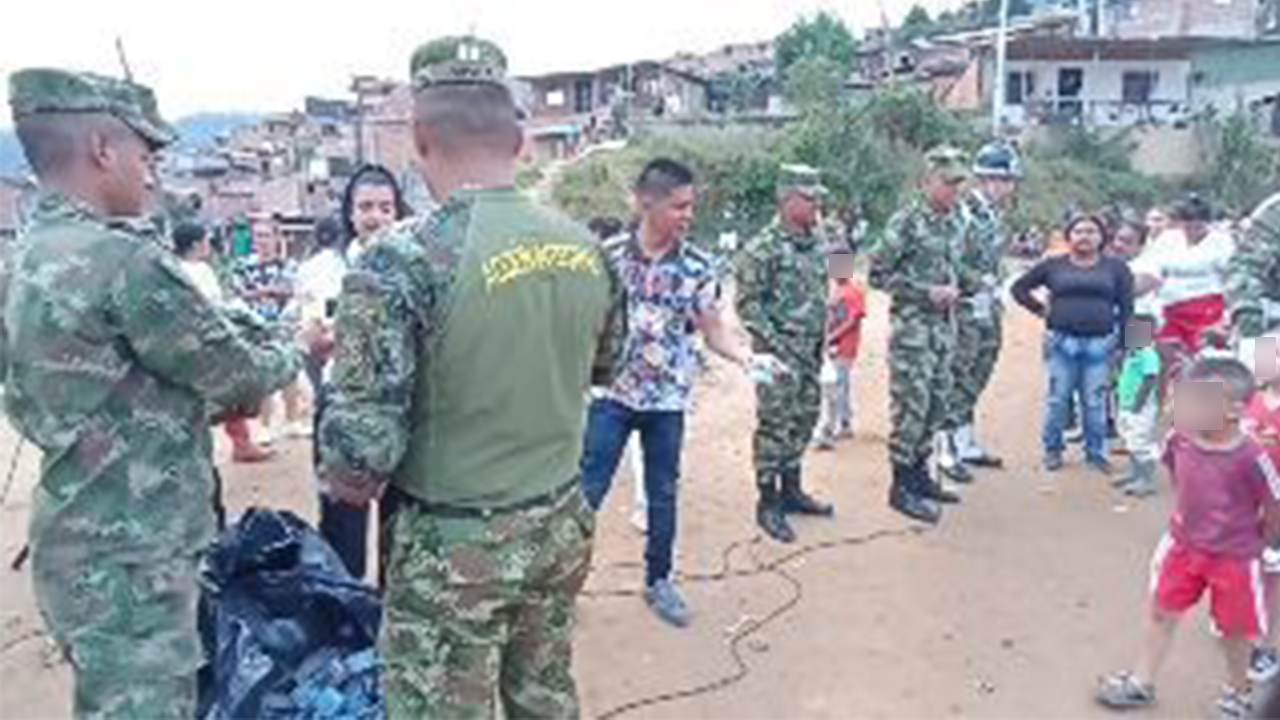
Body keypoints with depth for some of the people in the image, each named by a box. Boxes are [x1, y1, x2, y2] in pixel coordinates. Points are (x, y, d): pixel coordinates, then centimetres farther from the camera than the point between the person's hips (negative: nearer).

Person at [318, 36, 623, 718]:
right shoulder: (585, 246, -3)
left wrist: (341, 482, -1)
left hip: (454, 547, -5)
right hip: (562, 527, 6)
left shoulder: (403, 258, -22)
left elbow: (359, 446, -22)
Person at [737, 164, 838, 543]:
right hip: (779, 353, -8)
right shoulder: (763, 248, -13)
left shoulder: (815, 245, 11)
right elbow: (748, 303, -15)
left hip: (810, 352, 8)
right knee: (774, 426, -3)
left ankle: (791, 489, 30)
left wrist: (822, 336, 14)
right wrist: (775, 344, -18)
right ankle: (768, 503, 7)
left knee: (804, 420, 15)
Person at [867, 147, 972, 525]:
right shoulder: (907, 222, -12)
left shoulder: (955, 220, 11)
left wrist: (954, 288, 5)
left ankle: (920, 475, 26)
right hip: (912, 326, -8)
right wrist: (926, 292, -17)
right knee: (911, 406, -5)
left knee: (936, 405, 13)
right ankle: (902, 487, 4)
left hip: (944, 325, 8)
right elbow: (878, 274, -13)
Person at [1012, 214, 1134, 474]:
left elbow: (1127, 305, 4)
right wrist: (1041, 310, 3)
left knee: (1095, 401, 5)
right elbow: (1020, 288, 10)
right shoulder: (1054, 266, 6)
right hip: (1061, 342, 0)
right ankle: (1052, 450, 18)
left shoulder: (1115, 268, 7)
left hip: (1100, 344, 0)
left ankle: (1096, 452, 18)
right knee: (1058, 399, 6)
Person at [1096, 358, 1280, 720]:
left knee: (1234, 629, 15)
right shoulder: (1180, 440, -14)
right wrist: (1184, 518, 10)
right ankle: (1141, 683, 31)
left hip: (1234, 558, -4)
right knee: (1162, 613, 15)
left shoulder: (1251, 458, -29)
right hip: (1183, 545, 5)